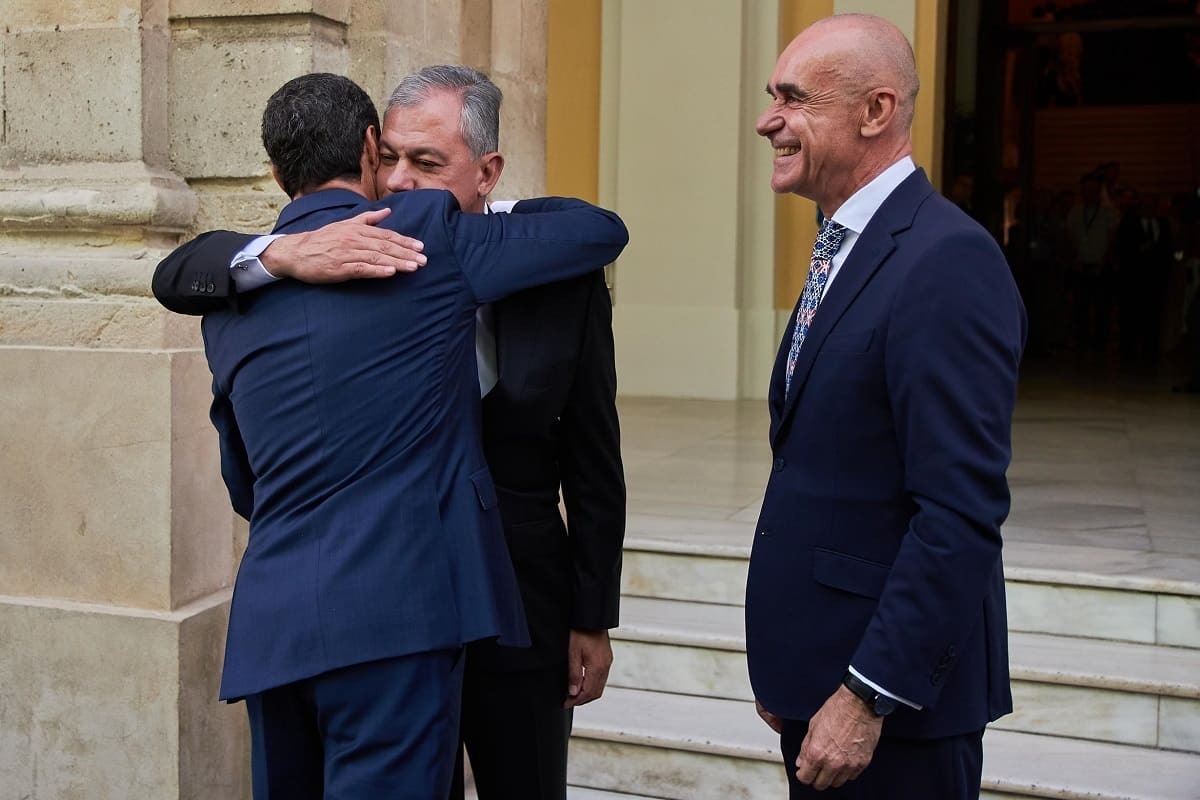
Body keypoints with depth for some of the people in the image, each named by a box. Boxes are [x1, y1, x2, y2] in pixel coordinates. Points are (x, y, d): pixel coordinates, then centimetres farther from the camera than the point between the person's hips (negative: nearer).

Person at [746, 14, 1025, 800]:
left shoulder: (947, 261, -19)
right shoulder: (844, 251, 10)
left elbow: (962, 513, -23)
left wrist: (867, 697, -20)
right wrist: (786, 671, 11)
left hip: (894, 689, -8)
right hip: (818, 672, 8)